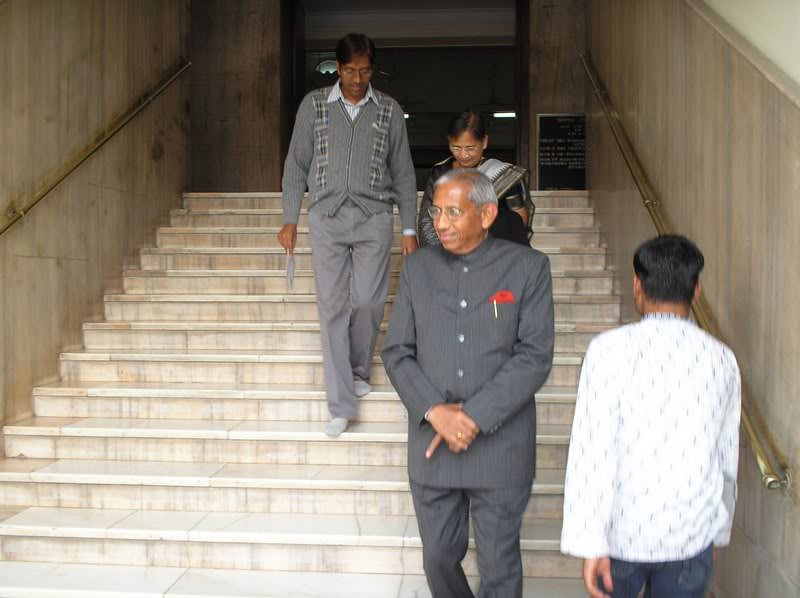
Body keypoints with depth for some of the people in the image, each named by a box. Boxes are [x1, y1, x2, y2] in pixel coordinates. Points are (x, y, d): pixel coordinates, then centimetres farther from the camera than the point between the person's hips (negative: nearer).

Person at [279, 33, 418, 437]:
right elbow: (296, 165, 9)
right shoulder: (313, 105, 6)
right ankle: (341, 404, 1)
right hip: (326, 216, 0)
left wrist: (409, 229, 5)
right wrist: (290, 221, 3)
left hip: (373, 218, 1)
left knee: (368, 302, -1)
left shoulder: (389, 111, 7)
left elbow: (403, 173, 9)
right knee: (332, 306, -3)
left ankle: (358, 371, 28)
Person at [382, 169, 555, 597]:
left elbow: (535, 356, -11)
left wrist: (474, 416, -17)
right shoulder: (418, 267, 4)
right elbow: (396, 352, 1)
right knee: (439, 560, 16)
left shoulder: (528, 267, -5)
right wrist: (435, 411, -14)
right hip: (431, 446, 3)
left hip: (500, 446, -2)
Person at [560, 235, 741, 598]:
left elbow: (593, 451, -16)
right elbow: (727, 460, 8)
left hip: (621, 530, -2)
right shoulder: (721, 359, 0)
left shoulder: (611, 349, -11)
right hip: (692, 536, 2)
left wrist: (590, 542, -14)